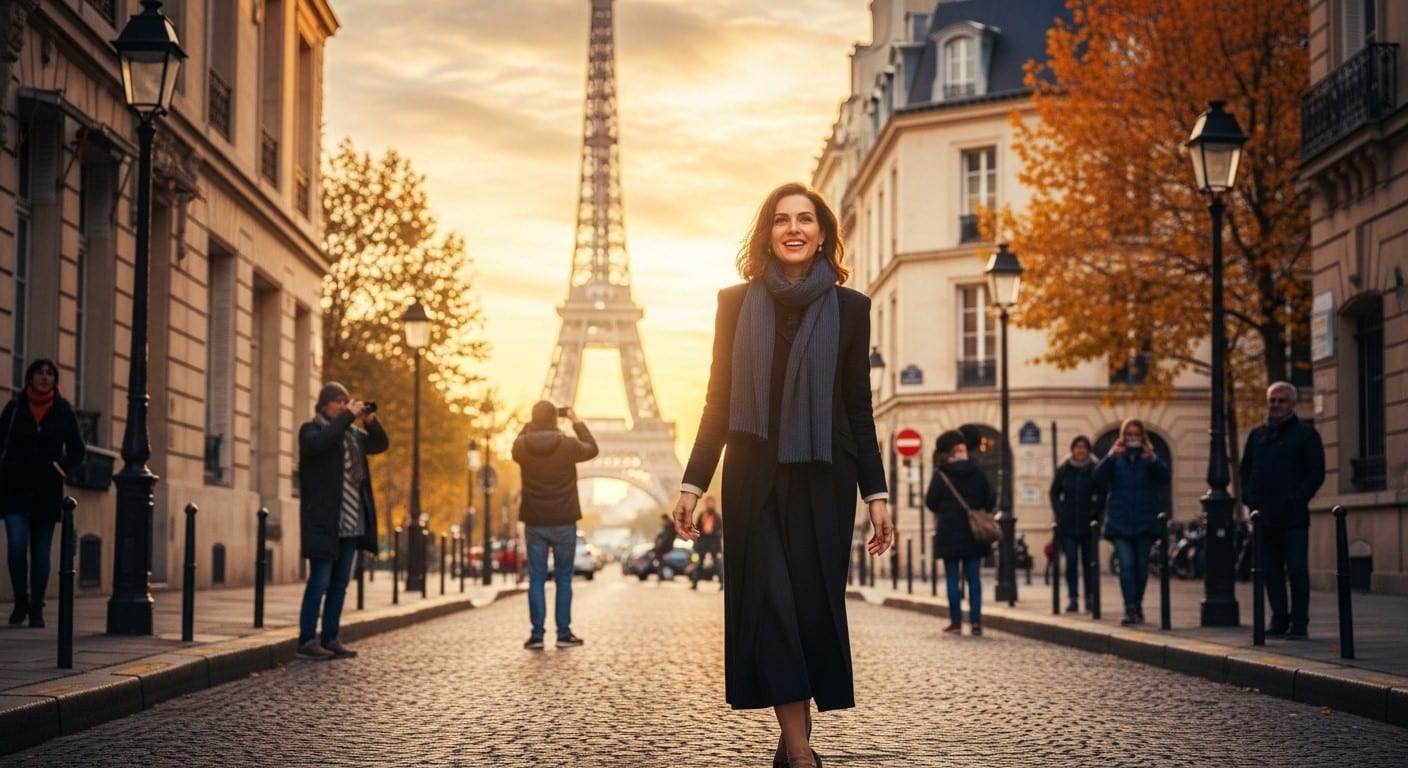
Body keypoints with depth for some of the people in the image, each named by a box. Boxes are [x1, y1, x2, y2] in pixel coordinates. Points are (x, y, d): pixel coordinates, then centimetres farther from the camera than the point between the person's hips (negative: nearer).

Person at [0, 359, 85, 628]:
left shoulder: (63, 411, 5)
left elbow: (77, 450, 9)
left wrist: (62, 470, -5)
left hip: (47, 492, 1)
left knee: (41, 552, 4)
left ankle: (36, 608, 12)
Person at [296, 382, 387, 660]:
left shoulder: (351, 433, 16)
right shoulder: (311, 430, -4)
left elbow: (380, 444, 18)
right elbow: (319, 443, -25)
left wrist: (370, 421, 1)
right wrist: (348, 417, -23)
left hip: (351, 522, 7)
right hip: (324, 521, -7)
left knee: (340, 583, 9)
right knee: (320, 581, -8)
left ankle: (330, 638, 14)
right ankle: (307, 641, -4)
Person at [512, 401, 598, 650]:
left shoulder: (522, 447, -7)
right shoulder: (568, 445, -11)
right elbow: (592, 449, 10)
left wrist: (534, 423, 18)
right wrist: (576, 421, 16)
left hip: (534, 522, 1)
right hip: (564, 522, -1)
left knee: (536, 579, 6)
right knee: (563, 578, 7)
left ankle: (537, 634, 3)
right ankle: (564, 633, 7)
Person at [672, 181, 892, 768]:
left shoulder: (849, 309, 5)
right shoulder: (736, 304, 6)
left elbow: (859, 408, 6)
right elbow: (719, 401, 8)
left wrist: (876, 494, 1)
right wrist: (693, 483, 2)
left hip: (823, 480, 0)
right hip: (755, 479, 0)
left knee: (815, 604, 1)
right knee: (769, 603, -9)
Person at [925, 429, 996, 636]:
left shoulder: (941, 474, -7)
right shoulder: (977, 471, 0)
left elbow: (930, 502, -3)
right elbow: (991, 499, 3)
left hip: (949, 532, -2)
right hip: (974, 534, 2)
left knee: (952, 578, 4)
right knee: (974, 578, 4)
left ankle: (956, 621, 3)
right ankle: (975, 621, -1)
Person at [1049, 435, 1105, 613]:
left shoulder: (1095, 470, -1)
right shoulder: (1063, 470, 4)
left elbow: (1102, 495, 3)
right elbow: (1054, 493, 12)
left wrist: (1095, 513, -8)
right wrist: (1059, 513, 2)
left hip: (1088, 524, -1)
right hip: (1068, 524, 1)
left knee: (1089, 561, 2)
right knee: (1071, 561, -2)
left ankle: (1090, 598, 11)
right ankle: (1072, 598, 4)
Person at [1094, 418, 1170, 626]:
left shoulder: (1150, 457, 6)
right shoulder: (1115, 459, 5)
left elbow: (1164, 477, -10)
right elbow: (1099, 476, -11)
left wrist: (1152, 459, -28)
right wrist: (1112, 456, -27)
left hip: (1145, 522, 1)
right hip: (1120, 521, -1)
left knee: (1142, 566, 6)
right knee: (1126, 564, -12)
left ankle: (1138, 606, 20)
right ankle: (1130, 610, -16)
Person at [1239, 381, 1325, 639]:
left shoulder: (1306, 434, 2)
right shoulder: (1257, 435, 16)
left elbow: (1316, 473, -4)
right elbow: (1244, 470, 21)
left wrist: (1296, 501, -12)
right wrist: (1249, 498, 5)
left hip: (1293, 518, -5)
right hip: (1263, 516, 5)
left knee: (1297, 570, -4)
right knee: (1271, 570, 6)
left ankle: (1299, 623, 1)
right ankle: (1279, 620, 12)